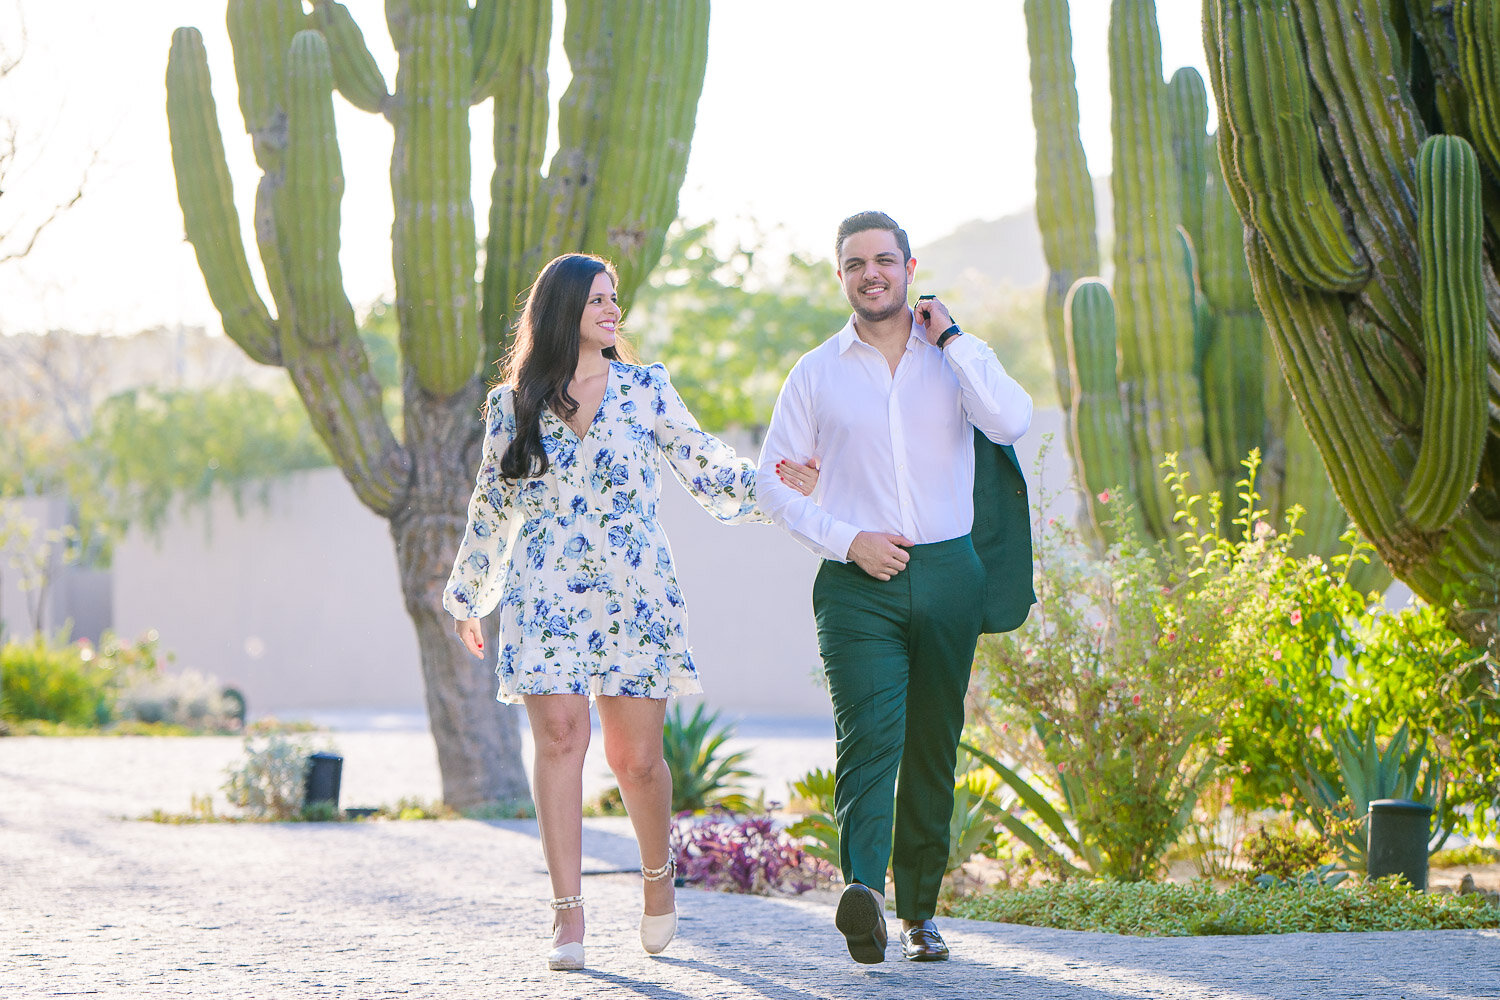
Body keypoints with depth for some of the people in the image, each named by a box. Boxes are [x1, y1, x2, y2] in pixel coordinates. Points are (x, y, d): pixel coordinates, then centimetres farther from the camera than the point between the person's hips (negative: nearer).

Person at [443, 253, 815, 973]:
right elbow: (491, 505, 18)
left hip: (636, 594, 0)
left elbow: (703, 464, 7)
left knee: (636, 754, 0)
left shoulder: (645, 389, 10)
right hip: (546, 595, 0)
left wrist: (767, 477, -11)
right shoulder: (512, 404, 10)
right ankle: (568, 917, -11)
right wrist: (465, 595, 23)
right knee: (561, 736, -13)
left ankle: (658, 874, 29)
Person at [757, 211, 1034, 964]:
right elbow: (774, 484, 9)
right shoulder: (817, 372, 8)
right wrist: (847, 541, -5)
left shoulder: (954, 355, 9)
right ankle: (863, 890, -37)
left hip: (948, 574, 2)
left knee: (933, 750, 7)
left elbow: (1011, 422, -11)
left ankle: (919, 909, 17)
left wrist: (951, 338, -7)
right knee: (869, 735, -20)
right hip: (858, 581, -2)